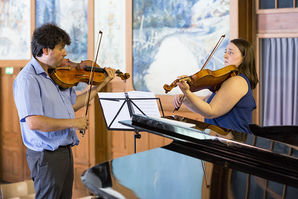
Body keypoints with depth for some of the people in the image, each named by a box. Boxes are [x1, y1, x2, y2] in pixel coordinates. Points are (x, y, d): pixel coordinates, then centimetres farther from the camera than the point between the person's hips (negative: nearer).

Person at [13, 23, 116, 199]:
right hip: (47, 156, -8)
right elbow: (33, 122, -27)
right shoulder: (28, 79, -19)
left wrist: (103, 83, 15)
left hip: (65, 150, 9)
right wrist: (73, 122, -19)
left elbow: (73, 104, 19)